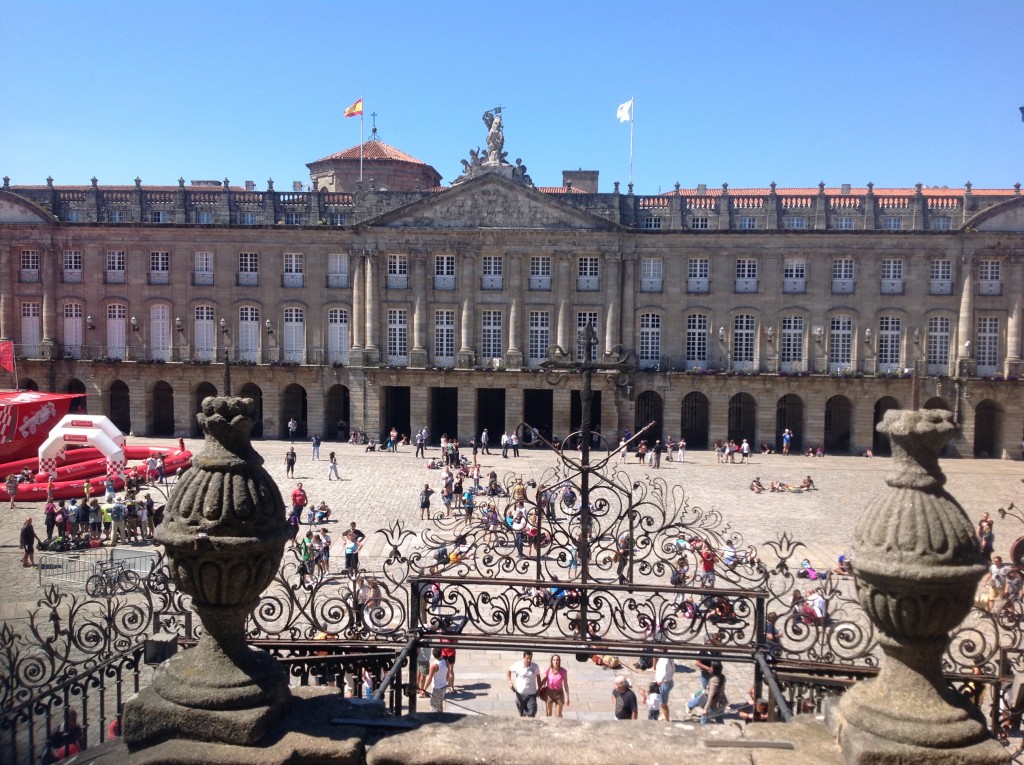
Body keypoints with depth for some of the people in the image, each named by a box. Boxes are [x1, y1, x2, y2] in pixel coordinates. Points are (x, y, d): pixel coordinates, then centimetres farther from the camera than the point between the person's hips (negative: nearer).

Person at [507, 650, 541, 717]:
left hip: (531, 694, -1)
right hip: (520, 693, 1)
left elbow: (538, 677, 9)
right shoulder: (517, 665, -9)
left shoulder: (535, 666, -6)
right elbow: (508, 671, 5)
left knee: (532, 713, -12)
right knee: (522, 714, 14)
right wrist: (509, 682, -7)